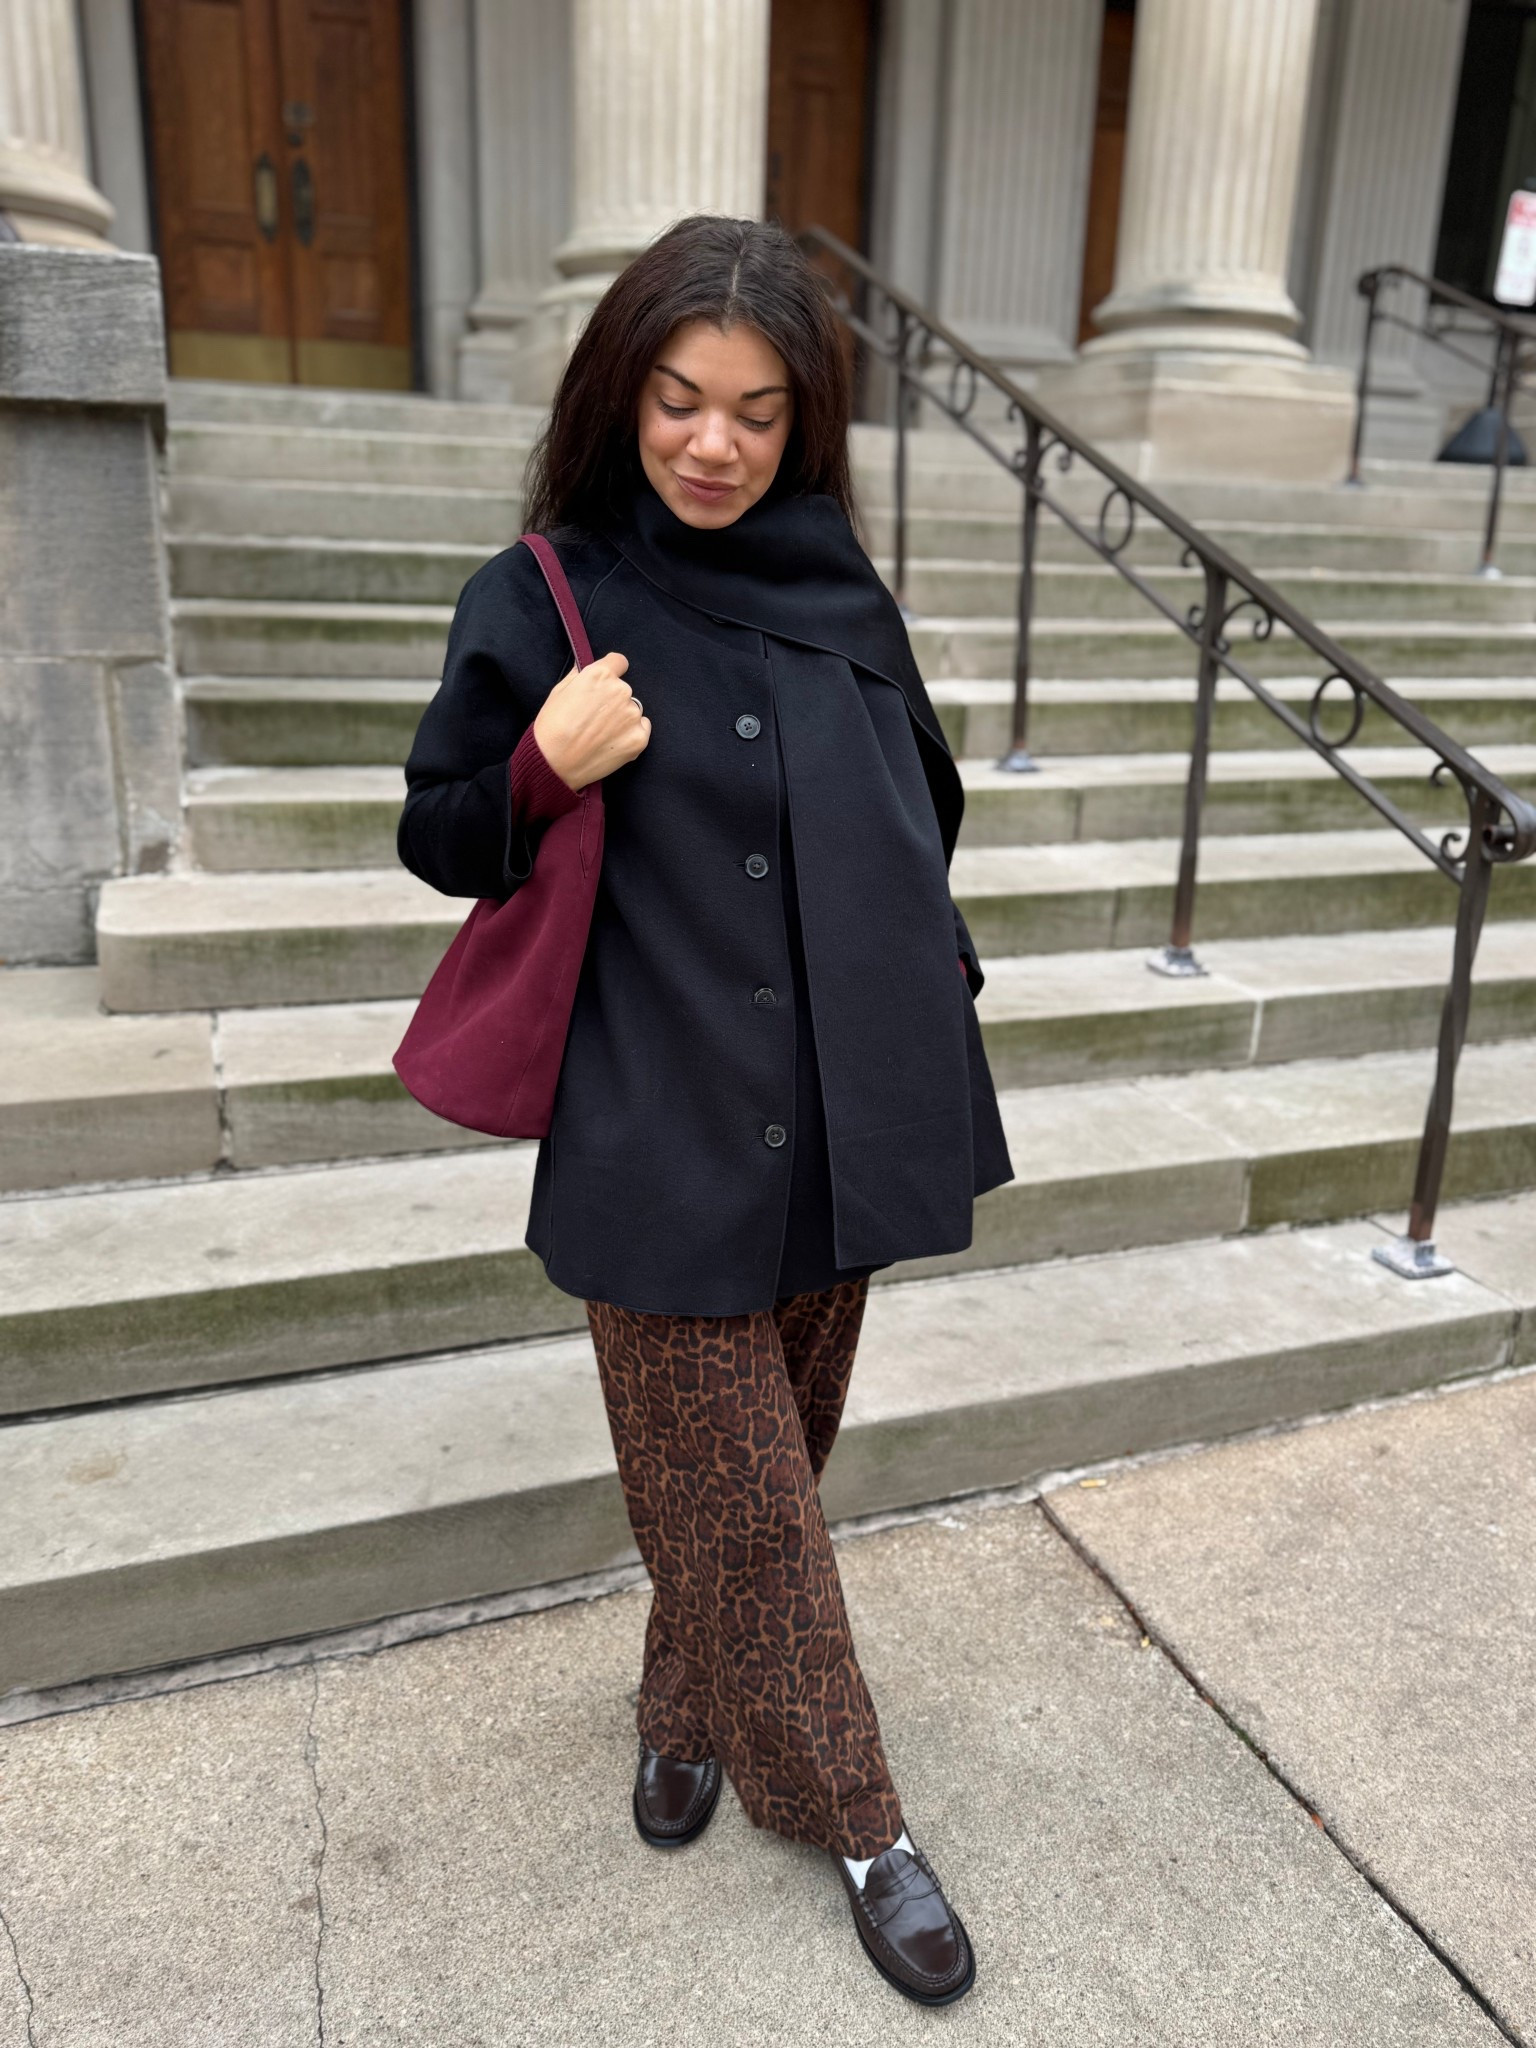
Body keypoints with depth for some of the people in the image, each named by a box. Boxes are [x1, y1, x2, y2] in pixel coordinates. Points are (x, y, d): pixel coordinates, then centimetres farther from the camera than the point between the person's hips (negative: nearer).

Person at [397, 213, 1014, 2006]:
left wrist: (925, 976, 9)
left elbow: (922, 807, 17)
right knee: (735, 1489, 7)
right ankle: (852, 1816, 30)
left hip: (838, 1113, 4)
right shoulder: (538, 601, -5)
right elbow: (439, 841, 0)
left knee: (773, 1448, 18)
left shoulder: (838, 593, 4)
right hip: (664, 1133, -3)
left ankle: (690, 1705, 44)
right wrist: (542, 770, -19)